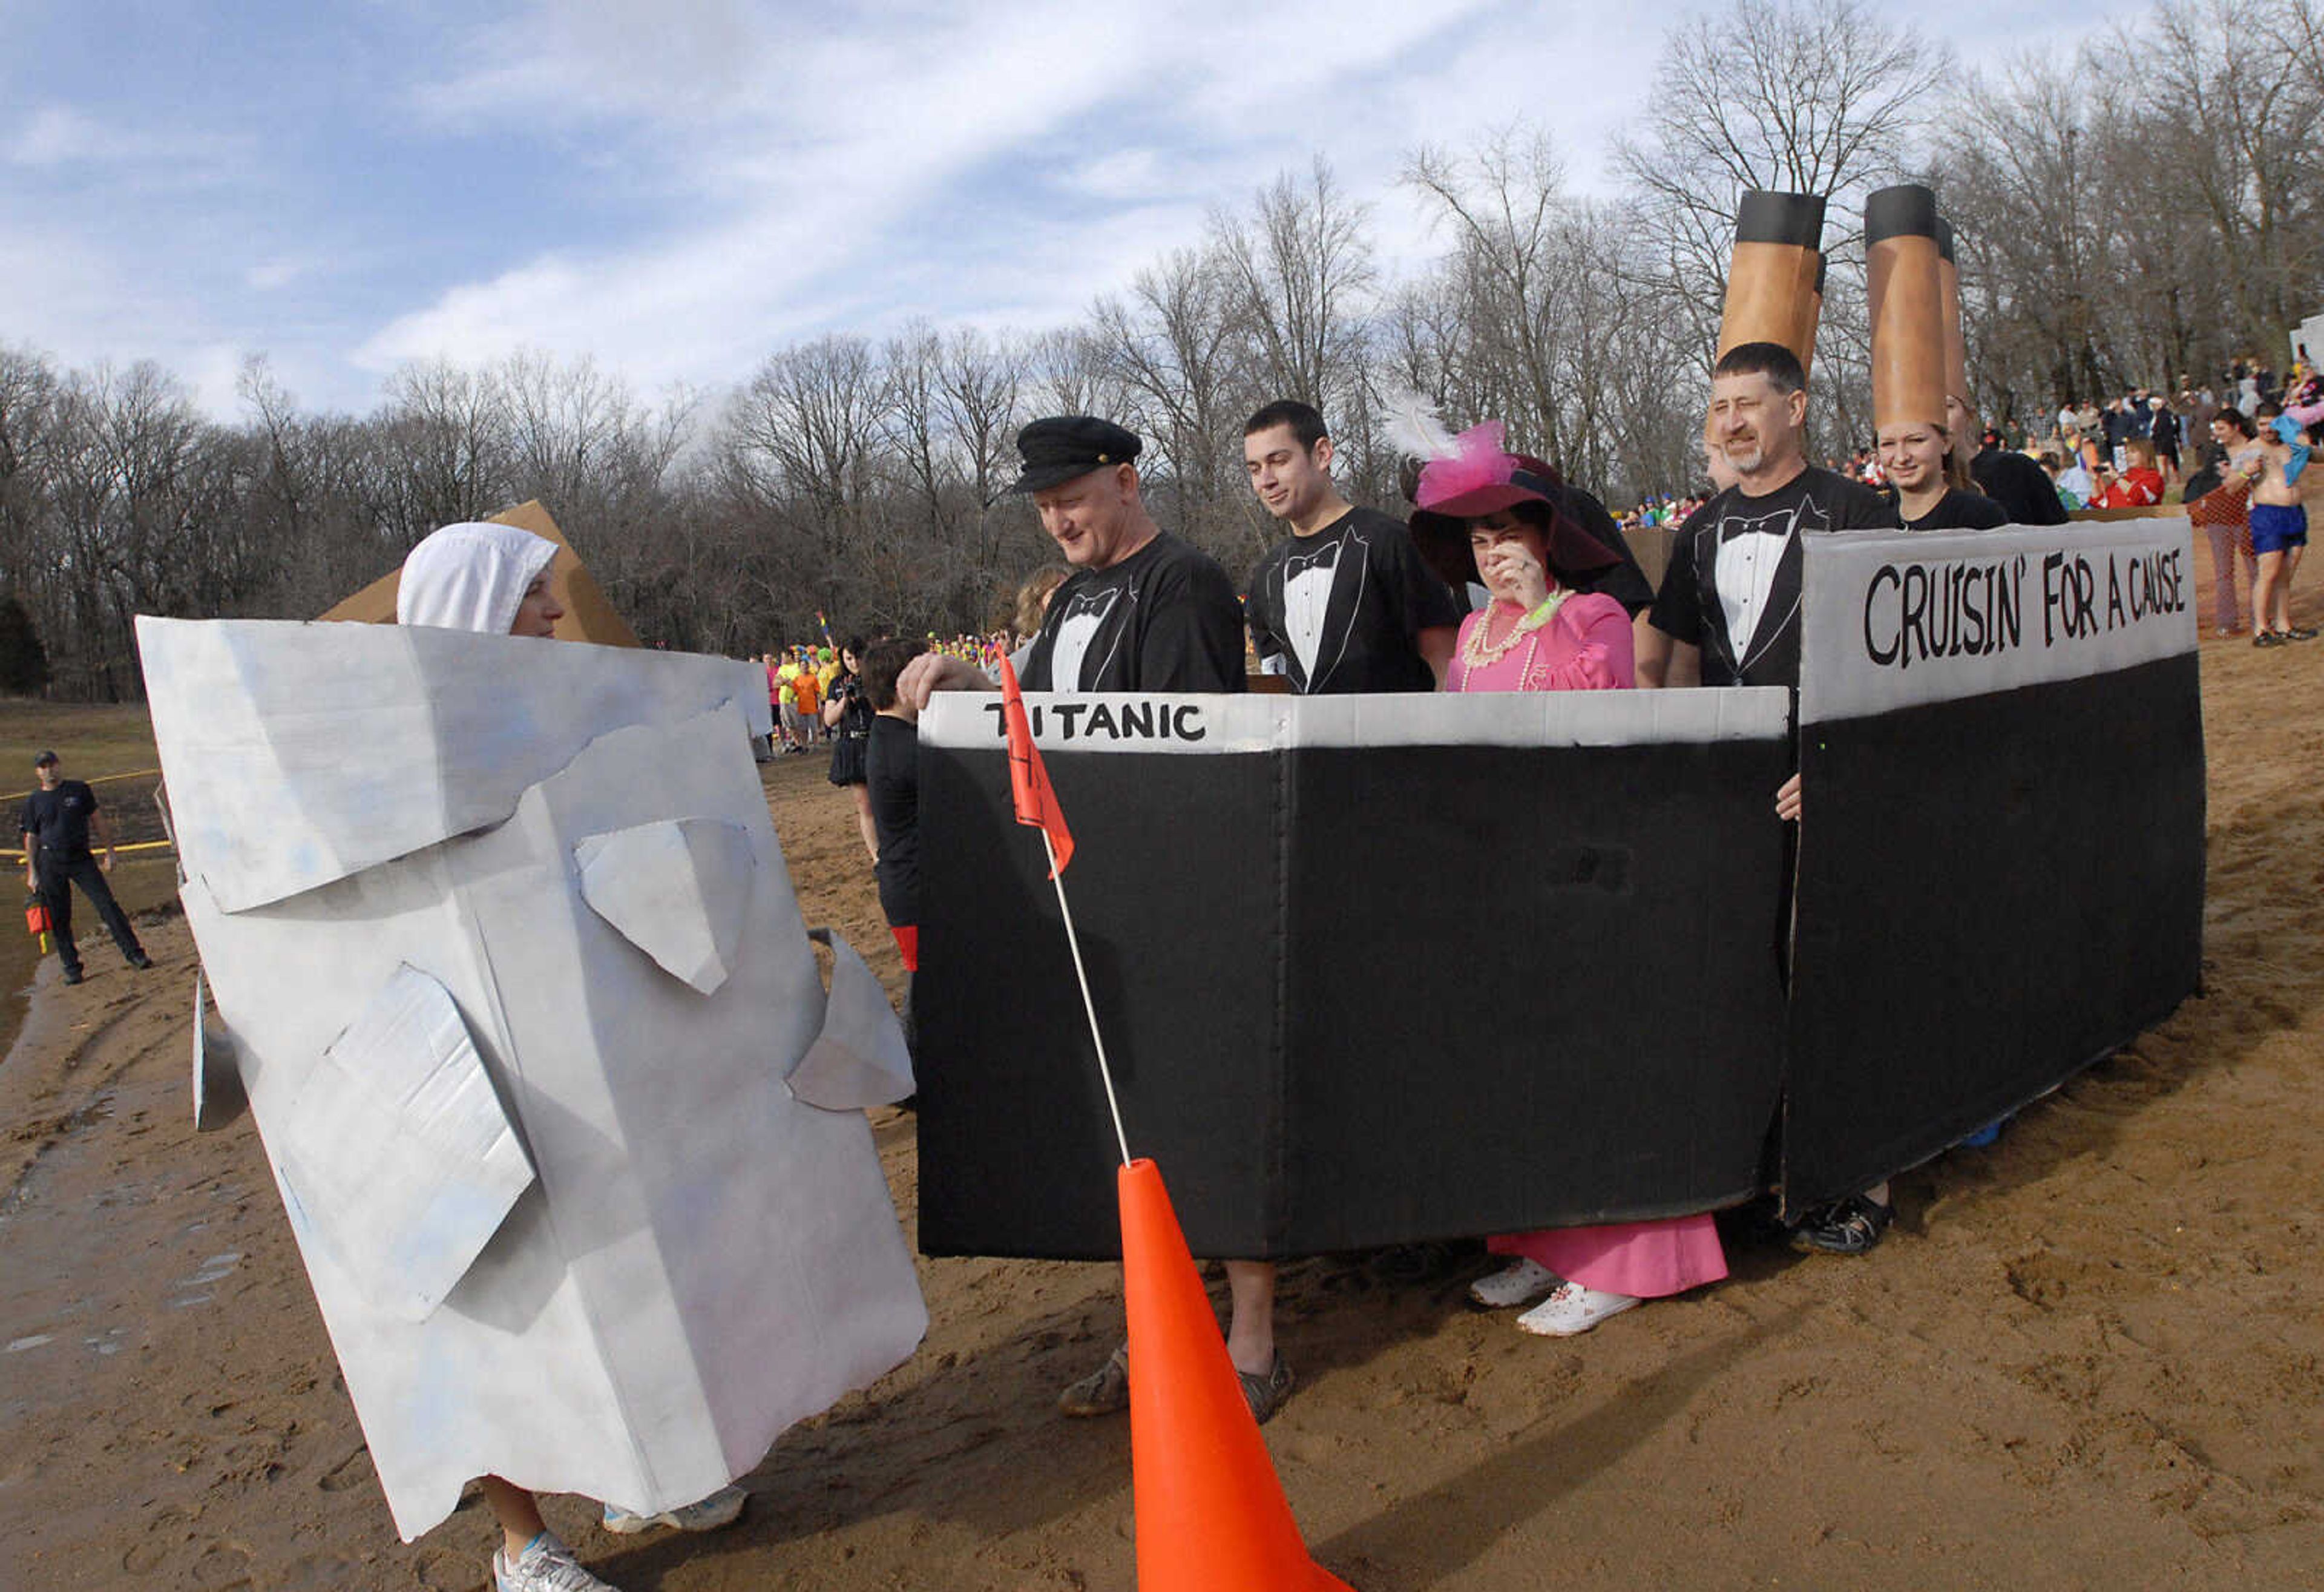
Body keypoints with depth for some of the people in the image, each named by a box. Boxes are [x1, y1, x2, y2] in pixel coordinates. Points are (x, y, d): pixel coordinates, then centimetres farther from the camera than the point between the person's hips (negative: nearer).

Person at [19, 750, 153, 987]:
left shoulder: (79, 790, 6)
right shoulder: (33, 802, 7)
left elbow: (98, 821, 9)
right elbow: (31, 838, 10)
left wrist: (109, 853, 4)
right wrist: (32, 873, 6)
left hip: (82, 859, -1)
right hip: (50, 863, 1)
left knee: (107, 905, -8)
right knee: (59, 918, 3)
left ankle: (134, 954, -7)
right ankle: (71, 967, 12)